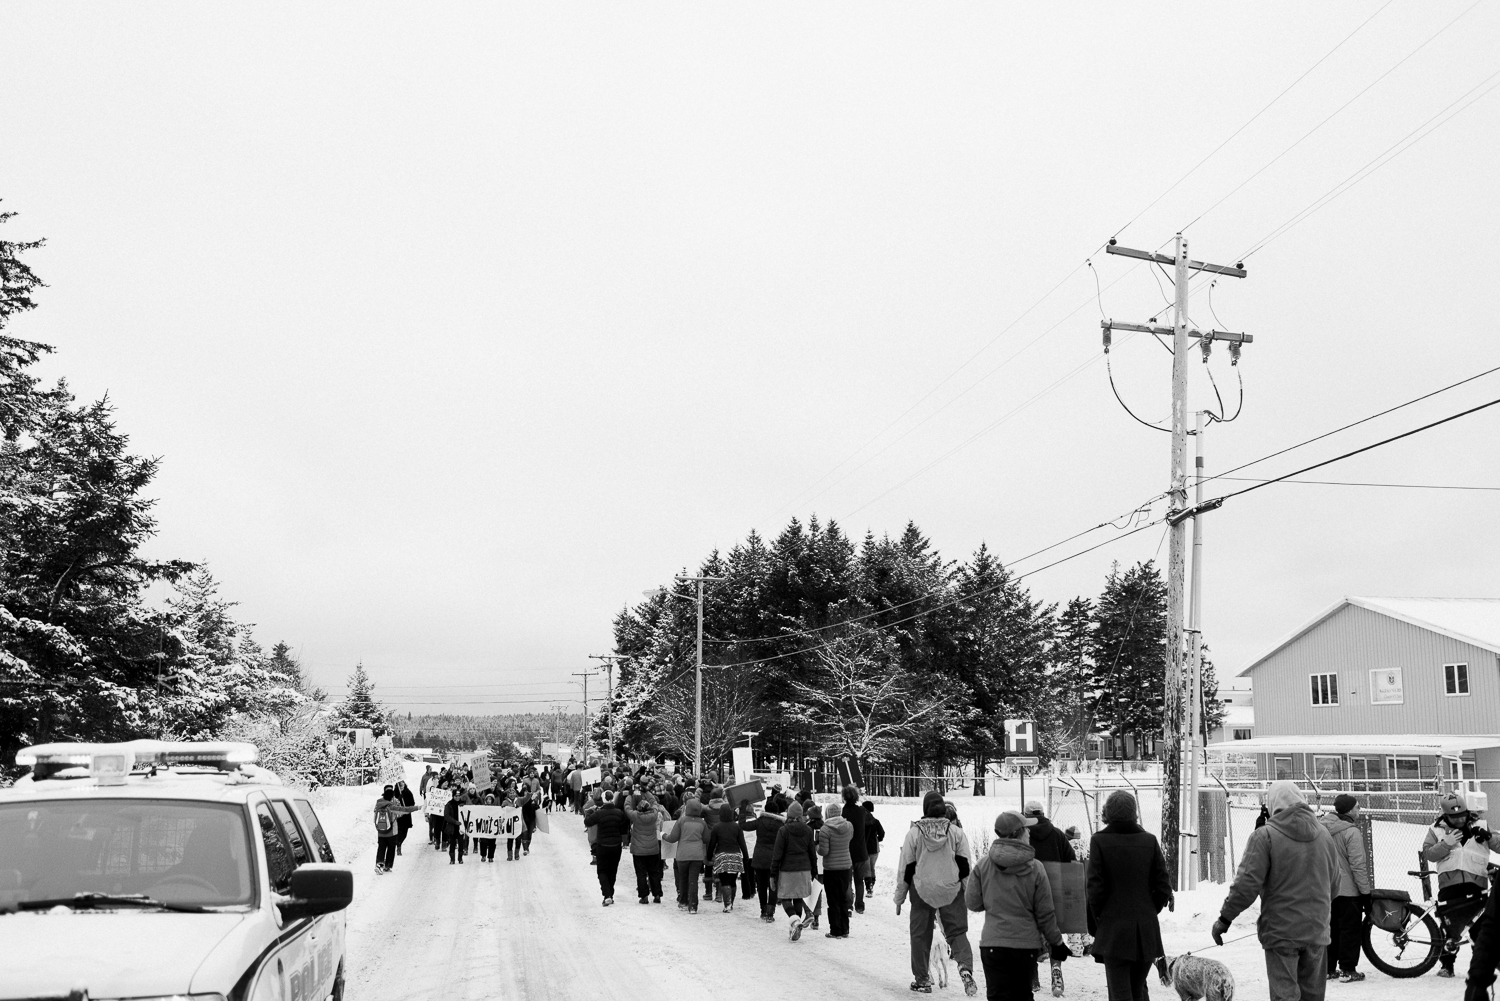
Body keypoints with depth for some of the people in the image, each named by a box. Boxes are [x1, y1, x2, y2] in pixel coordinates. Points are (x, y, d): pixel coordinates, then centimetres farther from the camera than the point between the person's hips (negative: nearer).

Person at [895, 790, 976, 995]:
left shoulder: (914, 832, -5)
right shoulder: (956, 832, -2)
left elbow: (905, 867, -2)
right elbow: (965, 865, 0)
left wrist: (899, 897, 7)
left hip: (922, 891, -1)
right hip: (951, 891, 1)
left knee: (920, 935, 11)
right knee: (957, 932, 7)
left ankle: (922, 979, 15)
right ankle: (965, 967, -18)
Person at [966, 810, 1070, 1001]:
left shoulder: (984, 865, -5)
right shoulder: (1035, 868, -8)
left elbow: (972, 903, 1)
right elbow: (1045, 914, -2)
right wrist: (1056, 942, 12)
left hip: (992, 945, 0)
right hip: (1026, 945, 0)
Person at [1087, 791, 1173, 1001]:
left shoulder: (1099, 841, -9)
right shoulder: (1149, 841, 0)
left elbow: (1094, 888, -10)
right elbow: (1163, 888, 1)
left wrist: (1096, 922, 3)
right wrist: (1148, 912, 14)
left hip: (1113, 930, -4)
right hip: (1146, 932, 4)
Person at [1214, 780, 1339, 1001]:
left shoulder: (1265, 836, -14)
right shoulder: (1323, 835, 5)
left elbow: (1247, 884, -17)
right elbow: (1333, 883, 14)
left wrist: (1225, 918, -7)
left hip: (1281, 931, -5)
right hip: (1316, 929, 5)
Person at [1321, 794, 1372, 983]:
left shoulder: (1323, 829, 5)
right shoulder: (1352, 832, -18)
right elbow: (1358, 865, -17)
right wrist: (1366, 891, -9)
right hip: (1348, 889, -7)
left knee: (1331, 928, 15)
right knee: (1350, 929, 2)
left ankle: (1328, 968, 20)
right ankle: (1348, 970, 4)